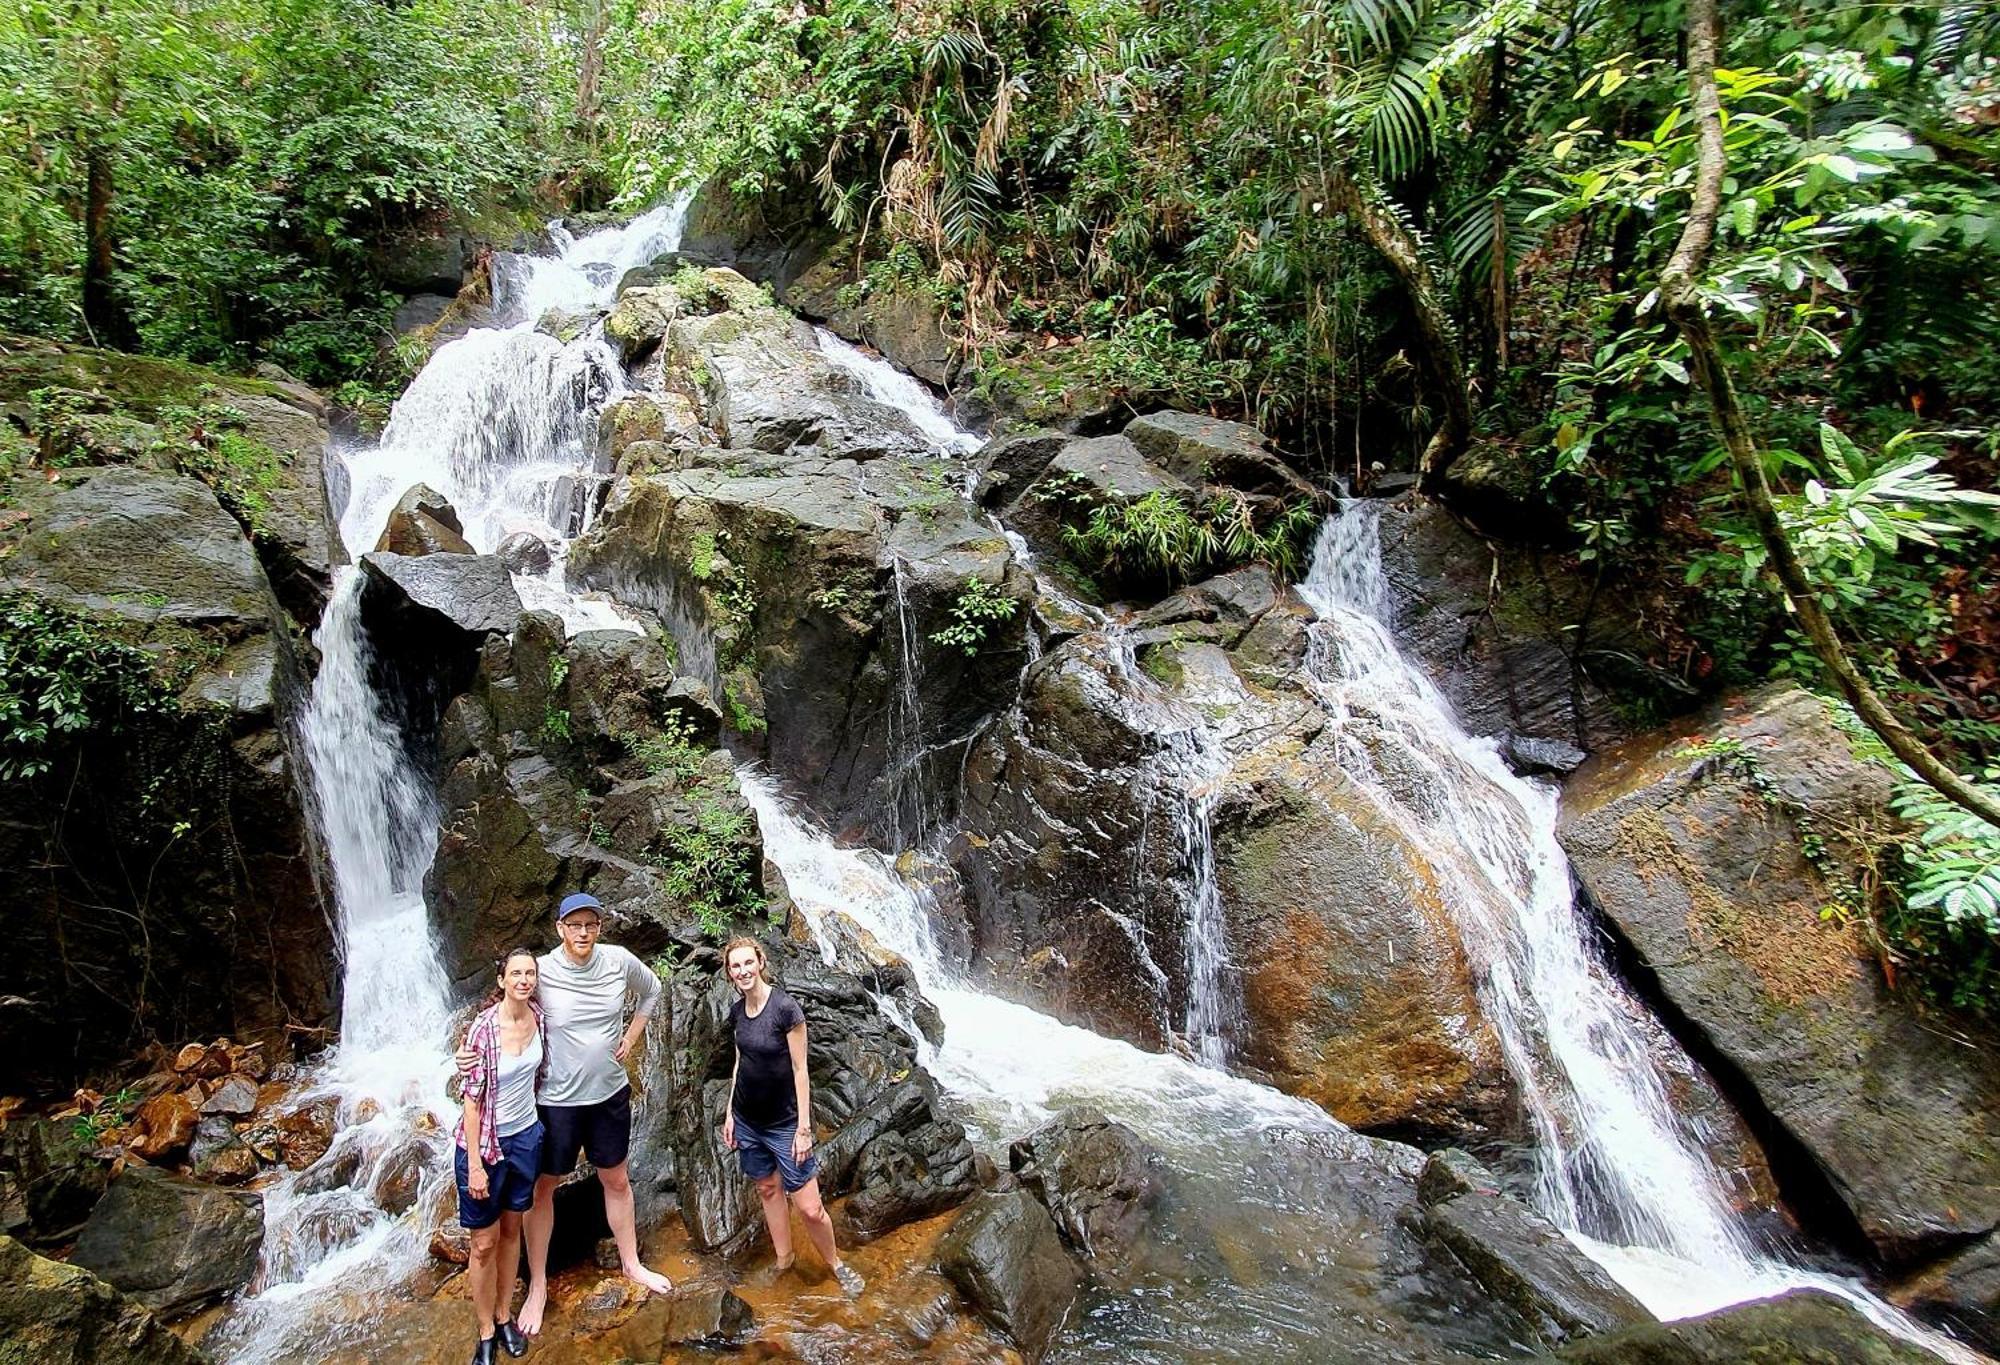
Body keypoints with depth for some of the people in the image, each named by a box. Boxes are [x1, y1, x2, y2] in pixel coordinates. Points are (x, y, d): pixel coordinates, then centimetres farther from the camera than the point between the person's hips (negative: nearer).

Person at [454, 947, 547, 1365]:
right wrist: (475, 1164, -17)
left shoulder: (539, 1014, -9)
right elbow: (471, 1097, -19)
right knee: (484, 1243, 8)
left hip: (526, 1137, 5)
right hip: (484, 1142, -4)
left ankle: (504, 1317, 36)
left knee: (511, 1230, 19)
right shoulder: (484, 1028, -23)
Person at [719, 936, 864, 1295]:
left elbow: (800, 1069, -16)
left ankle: (835, 1263, 22)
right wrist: (730, 1113, 11)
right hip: (747, 1121, 6)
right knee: (768, 1190, 17)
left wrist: (804, 1127, -15)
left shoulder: (785, 1008, -20)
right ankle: (783, 1260, 35)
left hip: (784, 1123, -5)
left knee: (810, 1208, -2)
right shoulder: (737, 1011, -1)